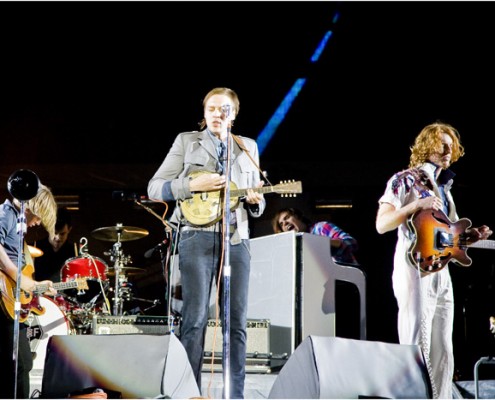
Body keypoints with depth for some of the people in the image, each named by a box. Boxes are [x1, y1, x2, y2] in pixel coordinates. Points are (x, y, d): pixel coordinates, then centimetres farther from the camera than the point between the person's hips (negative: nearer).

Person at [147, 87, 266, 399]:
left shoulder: (248, 147, 17)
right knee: (195, 318, -8)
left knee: (237, 320, 1)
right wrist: (194, 184, -12)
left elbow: (256, 203, 22)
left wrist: (255, 200, -2)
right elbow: (154, 188, 2)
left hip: (237, 237, 3)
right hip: (197, 236, -3)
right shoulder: (187, 141, 8)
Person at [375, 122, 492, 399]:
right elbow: (381, 225, -12)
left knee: (443, 353, 8)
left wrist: (472, 235, 5)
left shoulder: (443, 188, 21)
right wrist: (417, 205, -21)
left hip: (442, 274, 8)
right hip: (415, 271, -8)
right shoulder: (404, 180, -2)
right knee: (417, 349, -13)